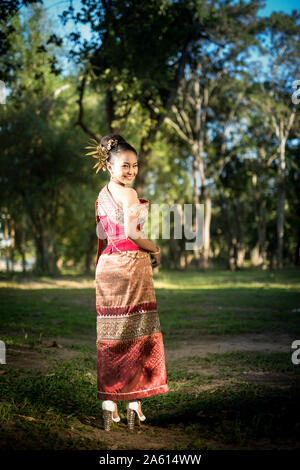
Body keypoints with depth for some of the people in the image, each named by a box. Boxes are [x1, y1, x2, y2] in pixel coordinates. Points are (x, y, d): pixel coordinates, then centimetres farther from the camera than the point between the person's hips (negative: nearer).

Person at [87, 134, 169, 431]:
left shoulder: (102, 194, 14)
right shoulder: (128, 194, -11)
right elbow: (132, 233, -18)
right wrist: (155, 251, -4)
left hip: (106, 268, 8)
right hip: (131, 268, -7)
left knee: (108, 339, 8)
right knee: (136, 337, 1)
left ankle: (108, 403, 12)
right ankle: (133, 405, 5)